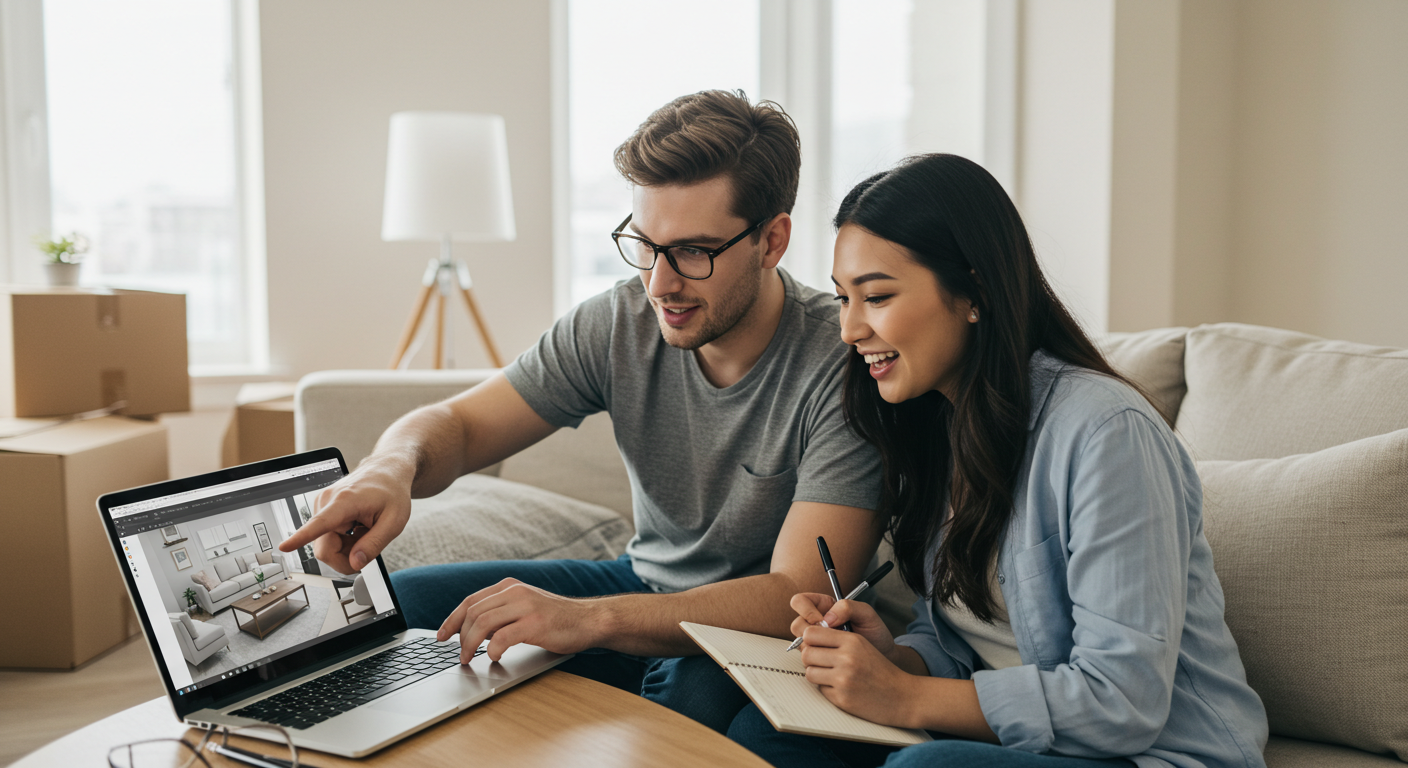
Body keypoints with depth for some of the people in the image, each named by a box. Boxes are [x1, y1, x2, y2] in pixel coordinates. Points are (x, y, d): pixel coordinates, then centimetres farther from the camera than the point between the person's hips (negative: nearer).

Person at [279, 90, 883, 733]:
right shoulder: (618, 325, -10)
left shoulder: (843, 369, -26)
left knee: (695, 689, -40)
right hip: (646, 585, 5)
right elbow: (457, 424, -6)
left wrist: (589, 619, -42)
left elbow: (798, 599, -31)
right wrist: (393, 466, -32)